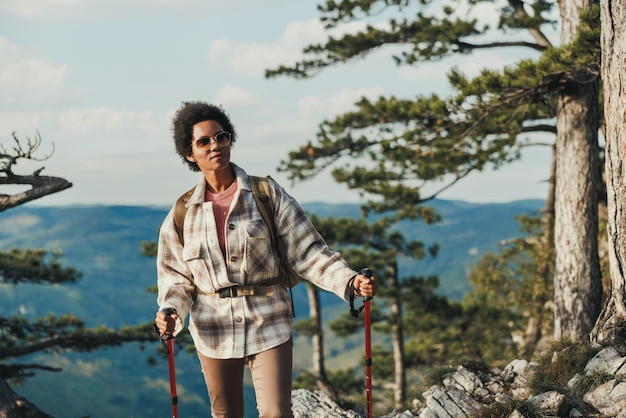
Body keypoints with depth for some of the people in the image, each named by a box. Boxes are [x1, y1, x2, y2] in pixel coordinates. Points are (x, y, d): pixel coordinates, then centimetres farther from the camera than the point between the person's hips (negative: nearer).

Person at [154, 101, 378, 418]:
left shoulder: (268, 195, -3)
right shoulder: (181, 215, 3)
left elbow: (307, 252, -5)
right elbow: (175, 275, 9)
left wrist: (350, 281, -19)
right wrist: (170, 312, -11)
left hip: (268, 323, -2)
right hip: (213, 330, 2)